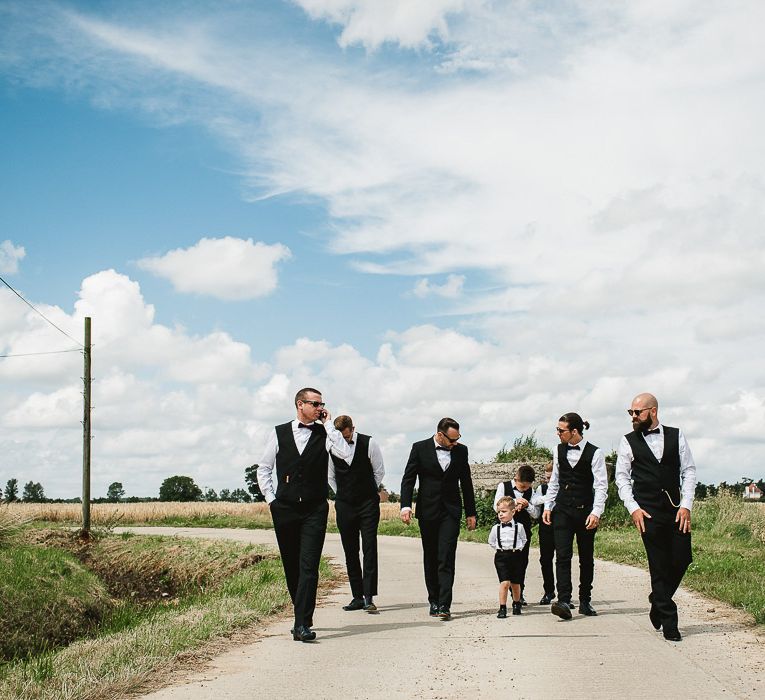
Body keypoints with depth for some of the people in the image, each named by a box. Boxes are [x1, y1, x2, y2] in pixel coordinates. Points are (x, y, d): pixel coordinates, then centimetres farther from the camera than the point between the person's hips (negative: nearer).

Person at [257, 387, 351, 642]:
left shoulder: (324, 434, 4)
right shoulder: (279, 433, 7)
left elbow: (346, 453, -16)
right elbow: (264, 468, 14)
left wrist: (328, 424, -10)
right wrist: (271, 498, 5)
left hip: (315, 509, -2)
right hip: (284, 508, 2)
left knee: (309, 566, -12)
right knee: (291, 566, 10)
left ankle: (302, 625, -15)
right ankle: (303, 615, 28)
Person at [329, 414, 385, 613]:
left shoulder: (369, 443, -7)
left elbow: (379, 472, 5)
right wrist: (342, 495, 11)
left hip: (368, 503, -3)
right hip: (344, 505, 3)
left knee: (370, 549, -9)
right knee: (350, 552, 5)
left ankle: (369, 597, -10)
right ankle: (357, 597, 11)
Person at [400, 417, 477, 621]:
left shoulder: (461, 450, 4)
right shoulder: (420, 448, -2)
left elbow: (466, 483, 12)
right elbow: (408, 479, -2)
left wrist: (470, 513, 11)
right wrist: (405, 505, -15)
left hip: (450, 512, 0)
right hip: (427, 511, 0)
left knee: (446, 559, -10)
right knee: (430, 558, 8)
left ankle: (444, 605, -14)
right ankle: (434, 601, 19)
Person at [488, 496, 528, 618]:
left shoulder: (519, 527, -2)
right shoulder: (495, 528, 0)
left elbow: (523, 540, 14)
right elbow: (491, 542, 15)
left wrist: (517, 549, 6)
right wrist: (500, 549, 8)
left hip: (516, 556, 1)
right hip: (501, 557, -1)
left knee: (515, 584, 11)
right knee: (505, 582, -14)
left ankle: (517, 604, 35)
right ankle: (502, 608, -9)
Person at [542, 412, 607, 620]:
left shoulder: (594, 453, -6)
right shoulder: (559, 451, 8)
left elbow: (601, 485, -9)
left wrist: (596, 512, -18)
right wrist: (548, 507, 10)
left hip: (585, 511, -3)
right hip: (562, 510, 3)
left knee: (586, 557, 8)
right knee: (562, 555, -10)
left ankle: (585, 601, 19)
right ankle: (563, 601, -18)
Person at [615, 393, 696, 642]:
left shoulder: (676, 436, 7)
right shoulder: (628, 442, 5)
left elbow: (689, 470, 6)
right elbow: (622, 477, 5)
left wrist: (686, 505, -4)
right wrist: (633, 508, -7)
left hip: (676, 508, 2)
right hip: (648, 511, -2)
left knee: (682, 558, -3)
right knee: (659, 565, -2)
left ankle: (658, 600, 25)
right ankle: (668, 622, 6)